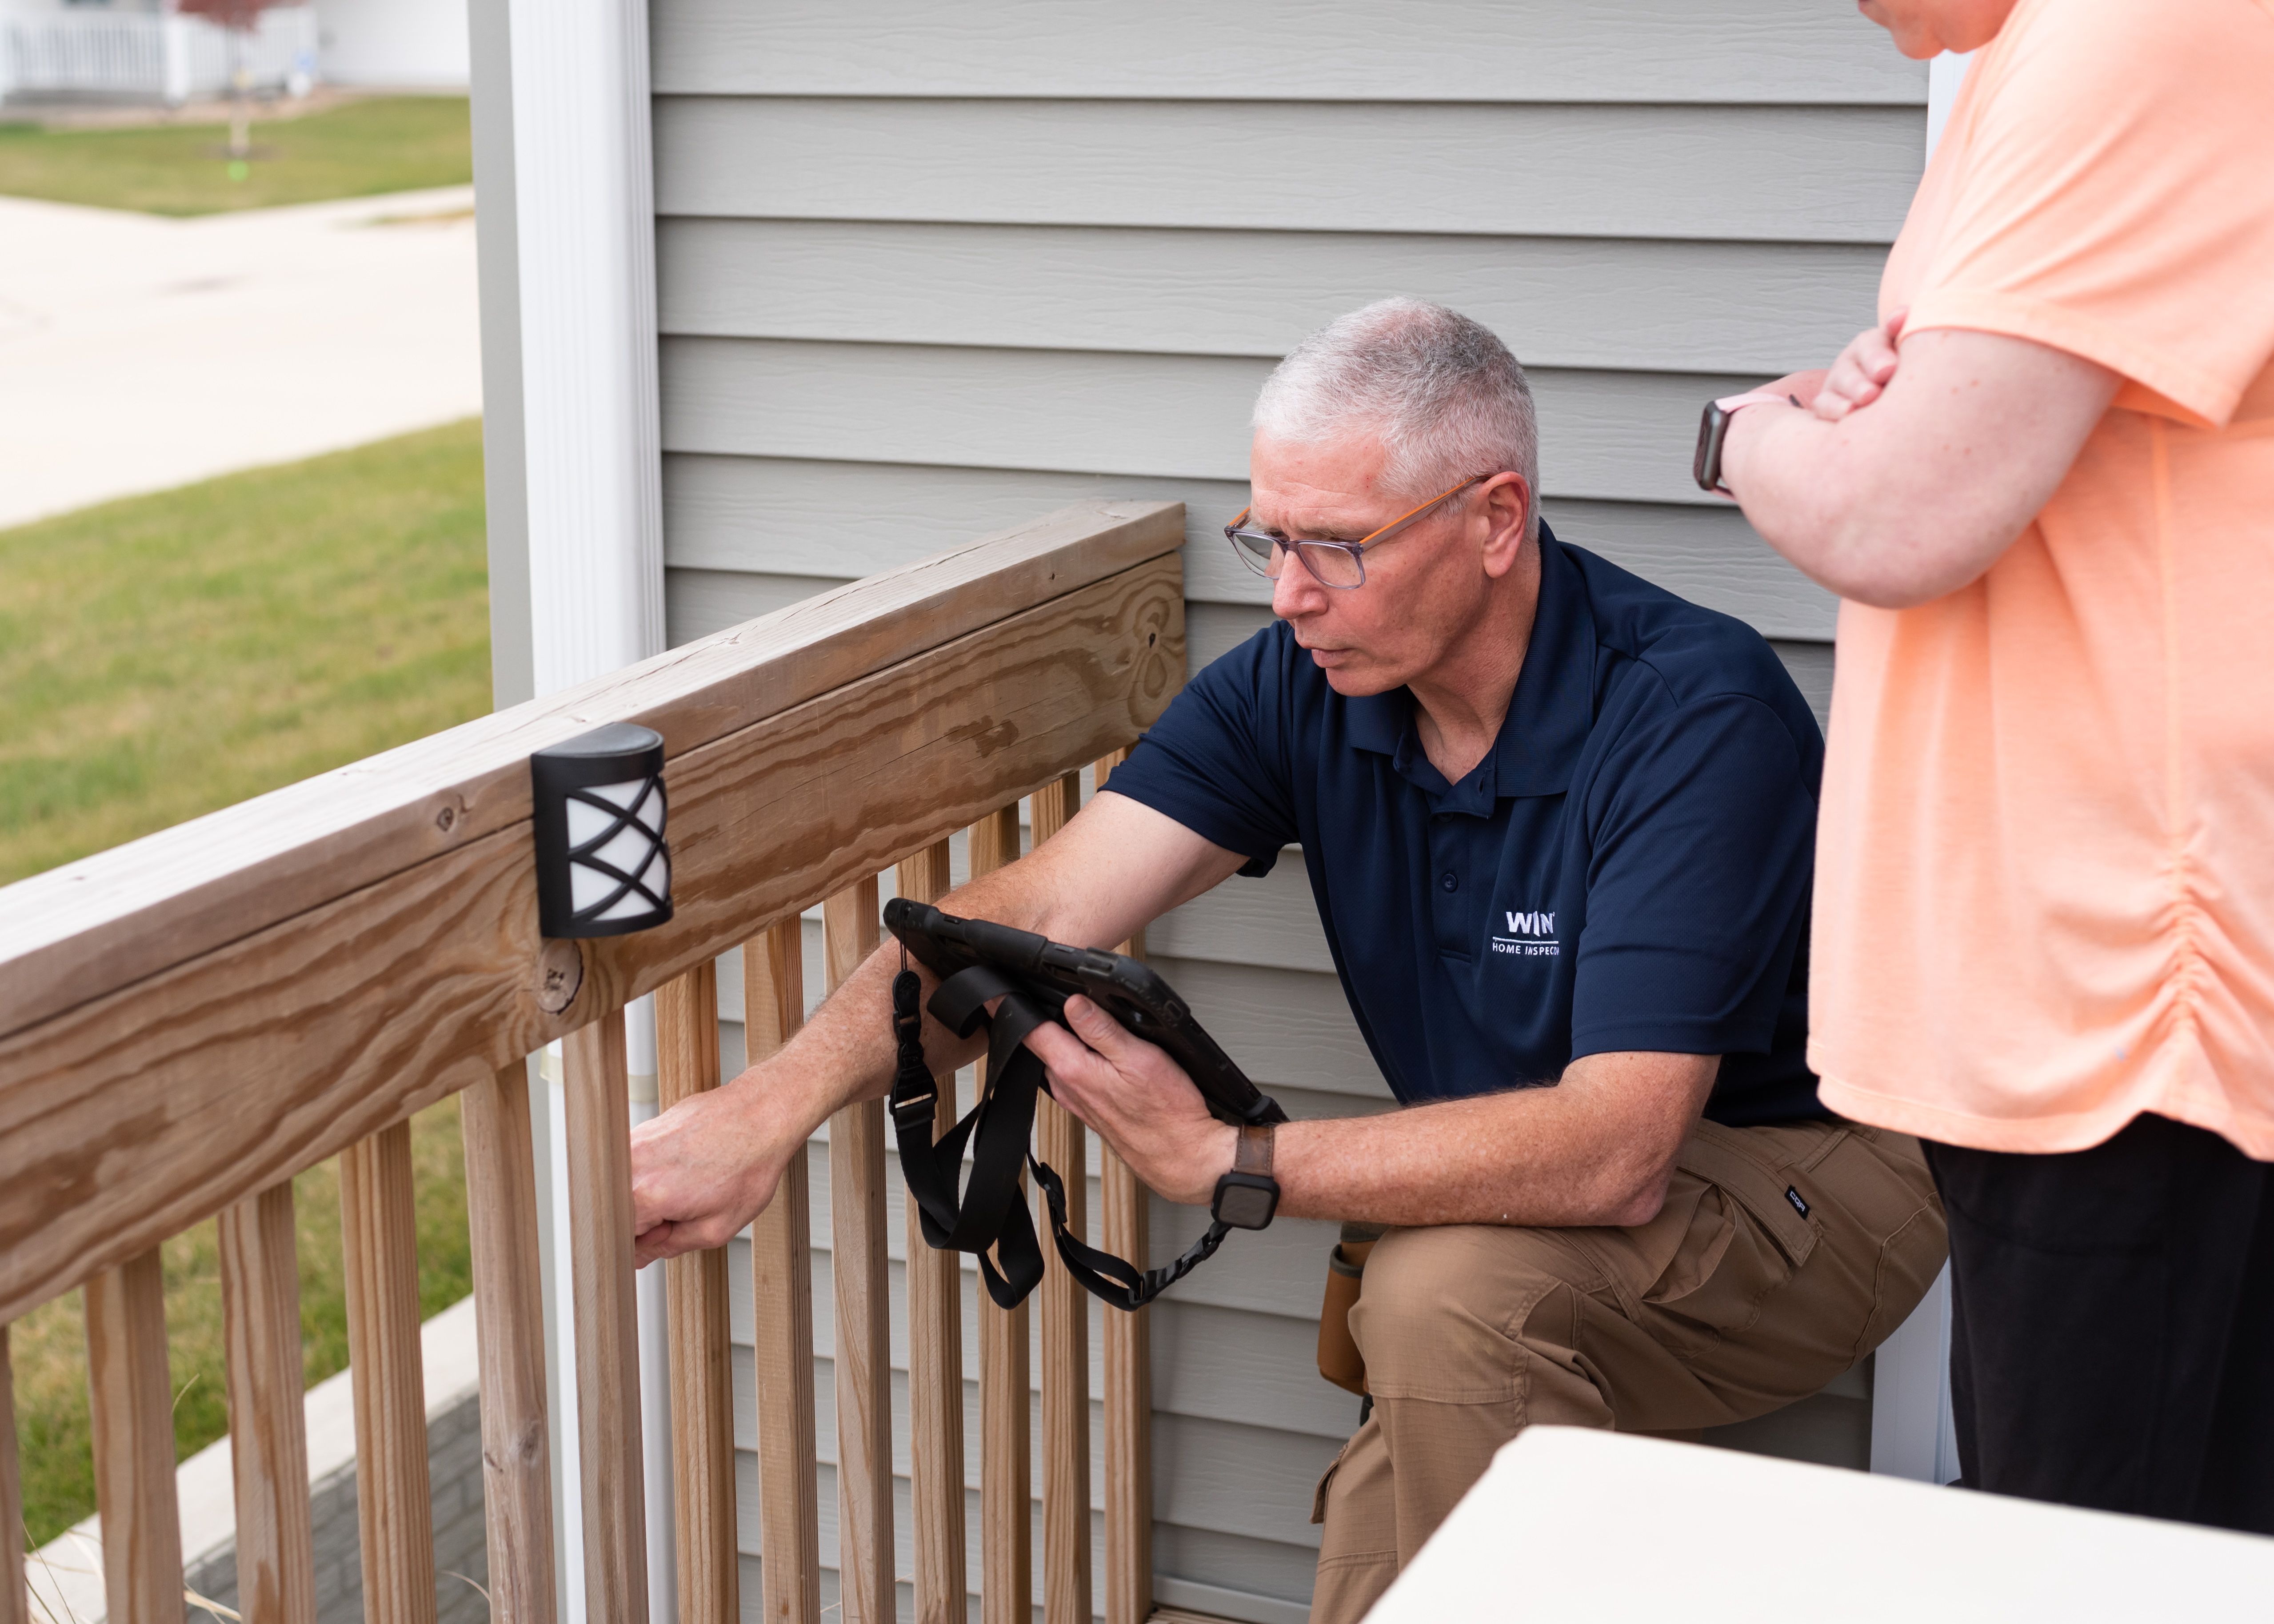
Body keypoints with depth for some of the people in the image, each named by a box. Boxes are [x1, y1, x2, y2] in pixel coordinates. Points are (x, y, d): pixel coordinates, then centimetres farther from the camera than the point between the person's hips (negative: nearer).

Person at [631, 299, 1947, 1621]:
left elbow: (1612, 1153, -33)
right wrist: (776, 1103, -30)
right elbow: (1037, 914, -15)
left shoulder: (1695, 711, -26)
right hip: (1548, 1196, 6)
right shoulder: (1299, 689, -6)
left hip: (1812, 1172, -5)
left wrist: (1222, 1162, -31)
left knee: (1451, 1296, -30)